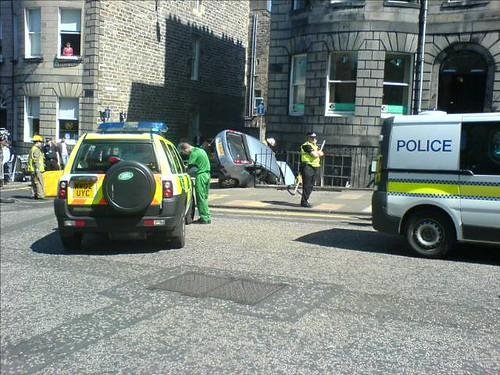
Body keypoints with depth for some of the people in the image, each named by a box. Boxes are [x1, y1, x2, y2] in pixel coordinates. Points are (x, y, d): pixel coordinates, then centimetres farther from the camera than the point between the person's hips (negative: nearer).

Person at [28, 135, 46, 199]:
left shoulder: (32, 149, 20)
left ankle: (35, 195, 15)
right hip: (36, 169, -10)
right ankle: (40, 195, -13)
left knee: (34, 183, 12)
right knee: (39, 182, -10)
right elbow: (36, 160, -20)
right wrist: (37, 168, -22)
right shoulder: (36, 150, -13)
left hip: (32, 170, 10)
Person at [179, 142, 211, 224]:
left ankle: (205, 218, -2)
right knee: (204, 197, 15)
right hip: (207, 174, 10)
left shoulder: (194, 153, -12)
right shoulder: (200, 150, 18)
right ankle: (207, 217, 18)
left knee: (201, 197, -4)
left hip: (201, 175, -10)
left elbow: (189, 166, -13)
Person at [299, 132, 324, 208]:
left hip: (314, 168, 9)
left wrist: (317, 153, -9)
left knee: (311, 185, 11)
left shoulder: (315, 146, 21)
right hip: (307, 167, -9)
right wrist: (318, 153, 1)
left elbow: (321, 154, 8)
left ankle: (305, 200, 19)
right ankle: (304, 202, -7)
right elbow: (315, 155, -19)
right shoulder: (306, 145, -10)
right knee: (307, 185, -10)